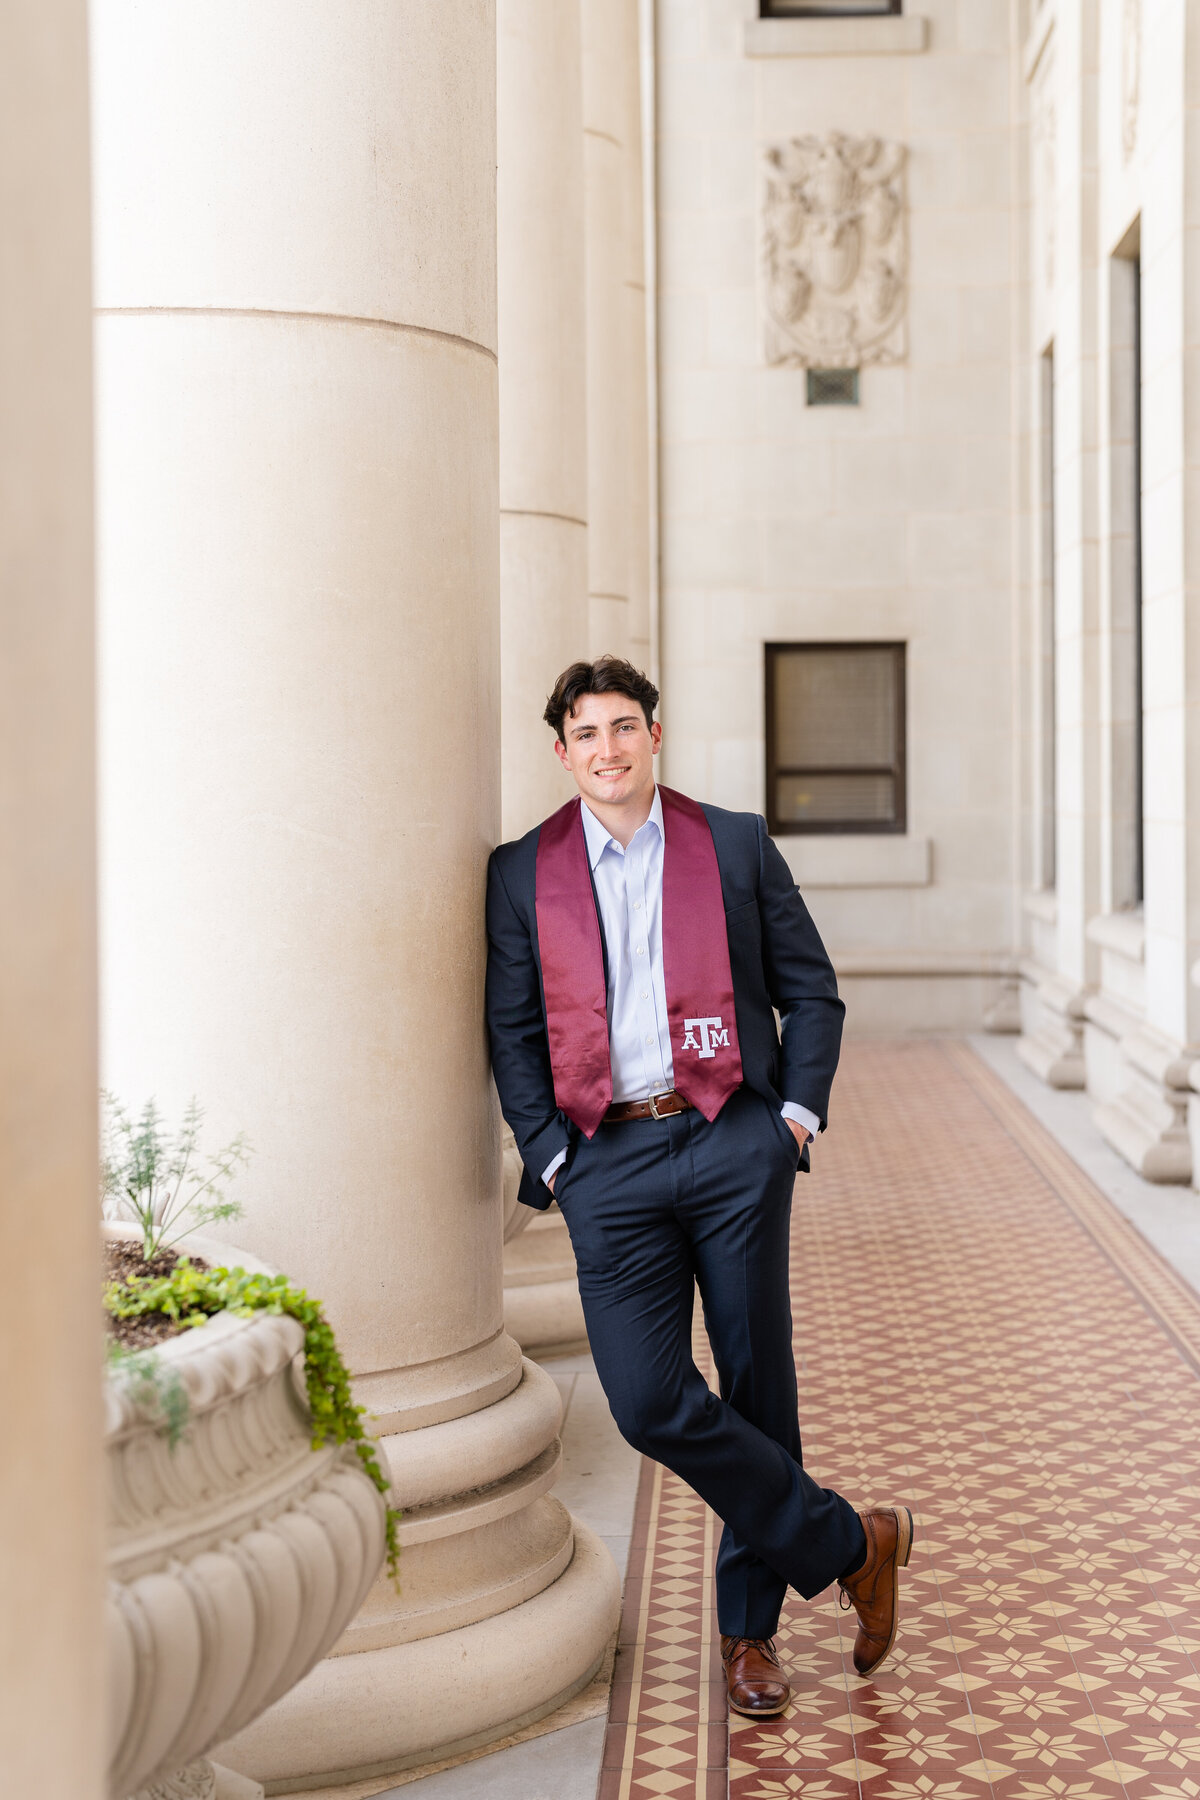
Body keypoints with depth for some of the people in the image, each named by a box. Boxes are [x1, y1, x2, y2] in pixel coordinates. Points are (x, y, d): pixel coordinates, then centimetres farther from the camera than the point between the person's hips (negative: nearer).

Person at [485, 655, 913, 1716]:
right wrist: (552, 1159, -1)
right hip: (608, 1161, 0)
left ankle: (749, 1626, 25)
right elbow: (513, 1032, 9)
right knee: (650, 1401, -10)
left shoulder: (737, 846, 8)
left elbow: (812, 991, 12)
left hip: (734, 1147, 0)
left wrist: (798, 1112, 1)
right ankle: (851, 1545, 8)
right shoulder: (524, 873, 8)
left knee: (758, 1388, 6)